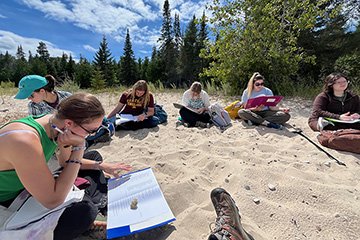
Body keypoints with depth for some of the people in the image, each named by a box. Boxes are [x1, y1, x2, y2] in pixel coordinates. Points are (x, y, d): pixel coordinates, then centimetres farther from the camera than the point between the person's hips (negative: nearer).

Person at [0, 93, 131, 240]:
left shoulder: (57, 124, -15)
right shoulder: (24, 141, -39)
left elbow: (67, 162, 4)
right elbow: (53, 201, -32)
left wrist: (103, 166, -3)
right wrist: (78, 149, -35)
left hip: (33, 186, 8)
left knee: (94, 157, 8)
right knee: (84, 211, -29)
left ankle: (98, 204, 14)